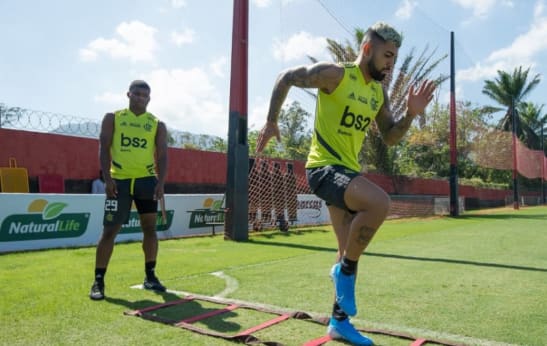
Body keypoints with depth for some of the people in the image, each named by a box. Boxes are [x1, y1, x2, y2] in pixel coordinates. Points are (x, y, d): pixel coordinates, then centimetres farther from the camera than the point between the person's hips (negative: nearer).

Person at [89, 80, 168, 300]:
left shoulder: (157, 125, 8)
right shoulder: (113, 118, 6)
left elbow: (162, 156, 3)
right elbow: (104, 149, 0)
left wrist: (161, 182, -10)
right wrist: (107, 178, -11)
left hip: (146, 180, 2)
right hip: (119, 180, -2)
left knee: (150, 228, 4)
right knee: (109, 230, -1)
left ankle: (150, 276, 17)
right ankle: (98, 281, 9)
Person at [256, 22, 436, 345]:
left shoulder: (379, 92, 11)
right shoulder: (334, 73, -10)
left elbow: (390, 138, 15)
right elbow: (285, 78, -3)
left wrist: (411, 114, -2)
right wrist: (271, 121, -4)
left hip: (349, 171, 8)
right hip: (325, 167, -8)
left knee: (350, 254, 10)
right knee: (379, 202, -33)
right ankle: (346, 268, -9)